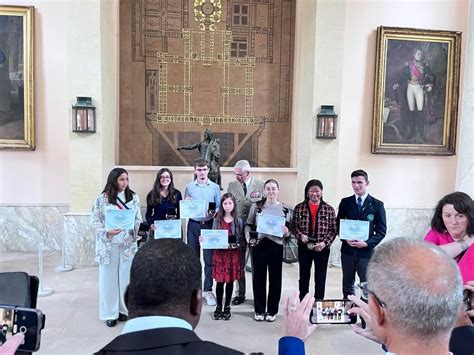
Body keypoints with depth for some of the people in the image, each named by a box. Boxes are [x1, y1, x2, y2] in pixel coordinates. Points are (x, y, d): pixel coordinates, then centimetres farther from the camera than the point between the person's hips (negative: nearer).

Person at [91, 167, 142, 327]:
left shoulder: (134, 197, 4)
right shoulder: (102, 198, -5)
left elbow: (138, 219, 7)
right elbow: (94, 220, -4)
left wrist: (133, 232, -10)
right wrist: (107, 232, -18)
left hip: (128, 243, 2)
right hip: (109, 244, -2)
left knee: (126, 276, 9)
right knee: (108, 277, 5)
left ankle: (124, 309, 24)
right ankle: (110, 313, 16)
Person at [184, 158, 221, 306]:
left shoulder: (215, 187, 2)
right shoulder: (189, 187, 5)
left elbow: (219, 206, 2)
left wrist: (214, 212, -19)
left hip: (209, 225, -1)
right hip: (193, 225, 1)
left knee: (209, 259, 1)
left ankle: (208, 290, 12)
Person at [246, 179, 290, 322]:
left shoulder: (284, 209, 3)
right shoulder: (256, 206, 1)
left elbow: (288, 231, 8)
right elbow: (249, 225, 6)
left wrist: (286, 232, -14)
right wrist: (248, 238, -11)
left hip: (276, 246, 0)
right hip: (259, 245, 0)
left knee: (275, 278, 8)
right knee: (259, 277, 8)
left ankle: (272, 310, 23)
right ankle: (259, 310, 23)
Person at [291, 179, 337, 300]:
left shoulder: (329, 209, -3)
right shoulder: (299, 208, 0)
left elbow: (333, 230, -3)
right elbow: (293, 225, 3)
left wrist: (324, 243, -16)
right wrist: (300, 235, -15)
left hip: (322, 249, -1)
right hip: (304, 247, 1)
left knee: (320, 280, 8)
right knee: (304, 278, 14)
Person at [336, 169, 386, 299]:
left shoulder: (377, 205, -1)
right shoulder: (345, 202, 5)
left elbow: (381, 231, -2)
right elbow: (338, 225, 8)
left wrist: (367, 243, -16)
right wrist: (346, 239, -11)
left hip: (366, 252, -2)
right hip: (348, 251, 3)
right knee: (347, 286, 14)